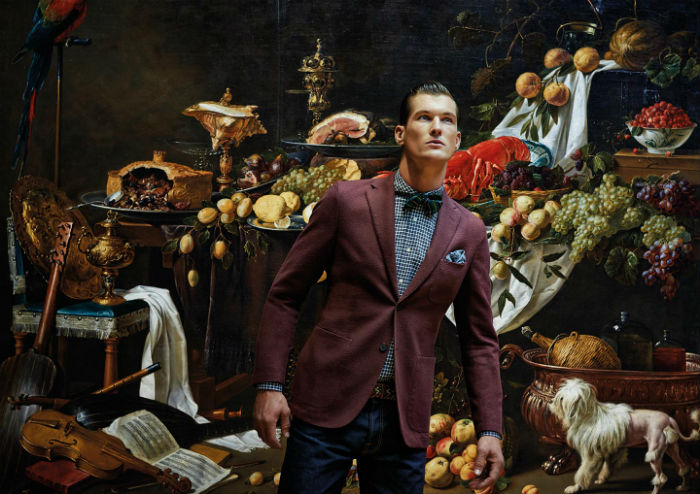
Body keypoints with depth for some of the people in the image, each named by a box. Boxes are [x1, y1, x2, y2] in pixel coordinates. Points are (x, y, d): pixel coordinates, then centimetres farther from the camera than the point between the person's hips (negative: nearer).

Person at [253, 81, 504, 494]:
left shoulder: (469, 232, 6)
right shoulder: (346, 200, -1)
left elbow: (480, 339, 10)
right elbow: (285, 295, 1)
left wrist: (490, 430, 3)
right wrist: (269, 384, -6)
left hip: (405, 422, 2)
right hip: (328, 406, -2)